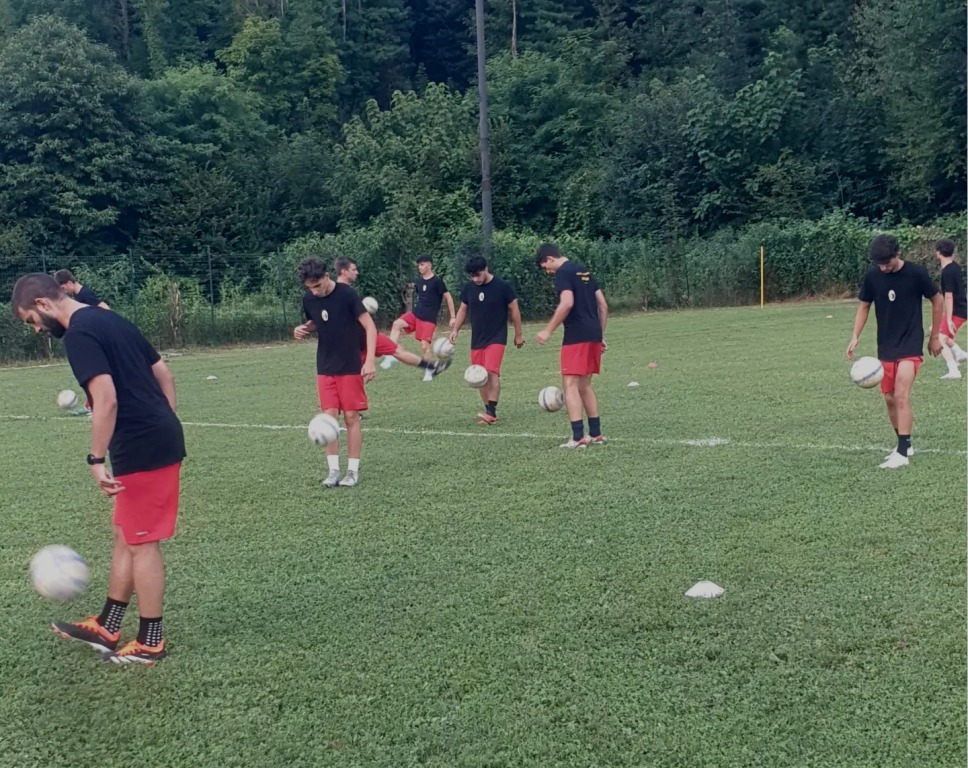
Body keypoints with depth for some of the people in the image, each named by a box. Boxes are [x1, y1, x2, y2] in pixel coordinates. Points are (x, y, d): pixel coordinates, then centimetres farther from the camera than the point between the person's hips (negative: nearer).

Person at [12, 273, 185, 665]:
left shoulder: (79, 334, -13)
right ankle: (106, 628, 28)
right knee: (126, 536, 17)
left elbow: (106, 400, -23)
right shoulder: (111, 320, 16)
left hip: (142, 450, -10)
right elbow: (164, 374, 18)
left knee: (142, 543, 2)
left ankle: (150, 642, 13)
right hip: (160, 439, 10)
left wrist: (96, 460, -18)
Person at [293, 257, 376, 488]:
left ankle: (353, 471, 8)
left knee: (351, 417, -1)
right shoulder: (309, 299, -1)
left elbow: (369, 326, -15)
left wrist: (370, 360, -24)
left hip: (351, 367, -4)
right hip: (325, 368, 4)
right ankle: (333, 470, 6)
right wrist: (303, 329, -6)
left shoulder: (346, 294, -16)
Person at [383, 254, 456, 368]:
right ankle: (390, 356, -22)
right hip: (415, 314, 5)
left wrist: (452, 317, -7)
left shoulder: (437, 281, -9)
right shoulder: (419, 281, 10)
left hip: (429, 319, -5)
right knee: (397, 324, -20)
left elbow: (448, 298, -6)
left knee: (424, 345, -9)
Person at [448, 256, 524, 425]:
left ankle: (492, 413, -22)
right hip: (477, 340, 5)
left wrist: (518, 334, 0)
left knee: (492, 372, -20)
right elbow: (463, 310, 14)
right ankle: (489, 413, 15)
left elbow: (514, 310, -3)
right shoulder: (468, 288, 2)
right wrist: (455, 330, 4)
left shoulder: (502, 286, -10)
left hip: (496, 338, -5)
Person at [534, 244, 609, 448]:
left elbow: (567, 303, -22)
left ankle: (578, 437, -13)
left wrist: (548, 330, -16)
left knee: (570, 385, -7)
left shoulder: (563, 272, -7)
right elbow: (603, 304, 19)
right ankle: (596, 434, 18)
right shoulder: (583, 271, 19)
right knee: (584, 385, 16)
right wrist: (601, 335, 22)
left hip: (577, 336, -9)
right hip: (593, 335, 9)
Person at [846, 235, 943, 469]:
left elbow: (937, 301, 1)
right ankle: (905, 445, 26)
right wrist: (855, 337, -4)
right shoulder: (872, 276, -4)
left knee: (901, 395, -18)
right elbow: (864, 306, 9)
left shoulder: (916, 273, -13)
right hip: (885, 346, 5)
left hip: (911, 345, -5)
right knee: (890, 398, 8)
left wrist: (934, 337, 6)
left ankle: (902, 453, -15)